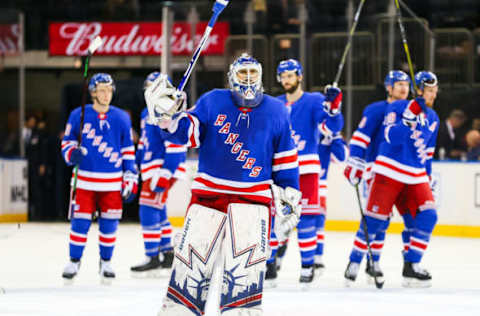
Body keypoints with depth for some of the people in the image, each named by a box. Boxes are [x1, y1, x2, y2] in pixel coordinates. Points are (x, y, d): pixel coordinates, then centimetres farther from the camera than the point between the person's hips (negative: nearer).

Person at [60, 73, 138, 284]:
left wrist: (130, 179, 4)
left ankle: (106, 262, 19)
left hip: (112, 182, 1)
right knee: (80, 222, -2)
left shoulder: (121, 118, 5)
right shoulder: (78, 115, 0)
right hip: (85, 180, -1)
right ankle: (74, 261, 12)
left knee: (109, 224, 3)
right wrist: (72, 153, -13)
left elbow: (128, 151, 8)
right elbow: (67, 141, 9)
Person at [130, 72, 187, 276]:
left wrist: (164, 176, -22)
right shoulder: (147, 113, 18)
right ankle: (168, 253, 24)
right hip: (150, 170, 10)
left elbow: (175, 148, -19)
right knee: (157, 213, 15)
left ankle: (153, 259, -12)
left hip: (165, 168, -10)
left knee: (149, 211, -13)